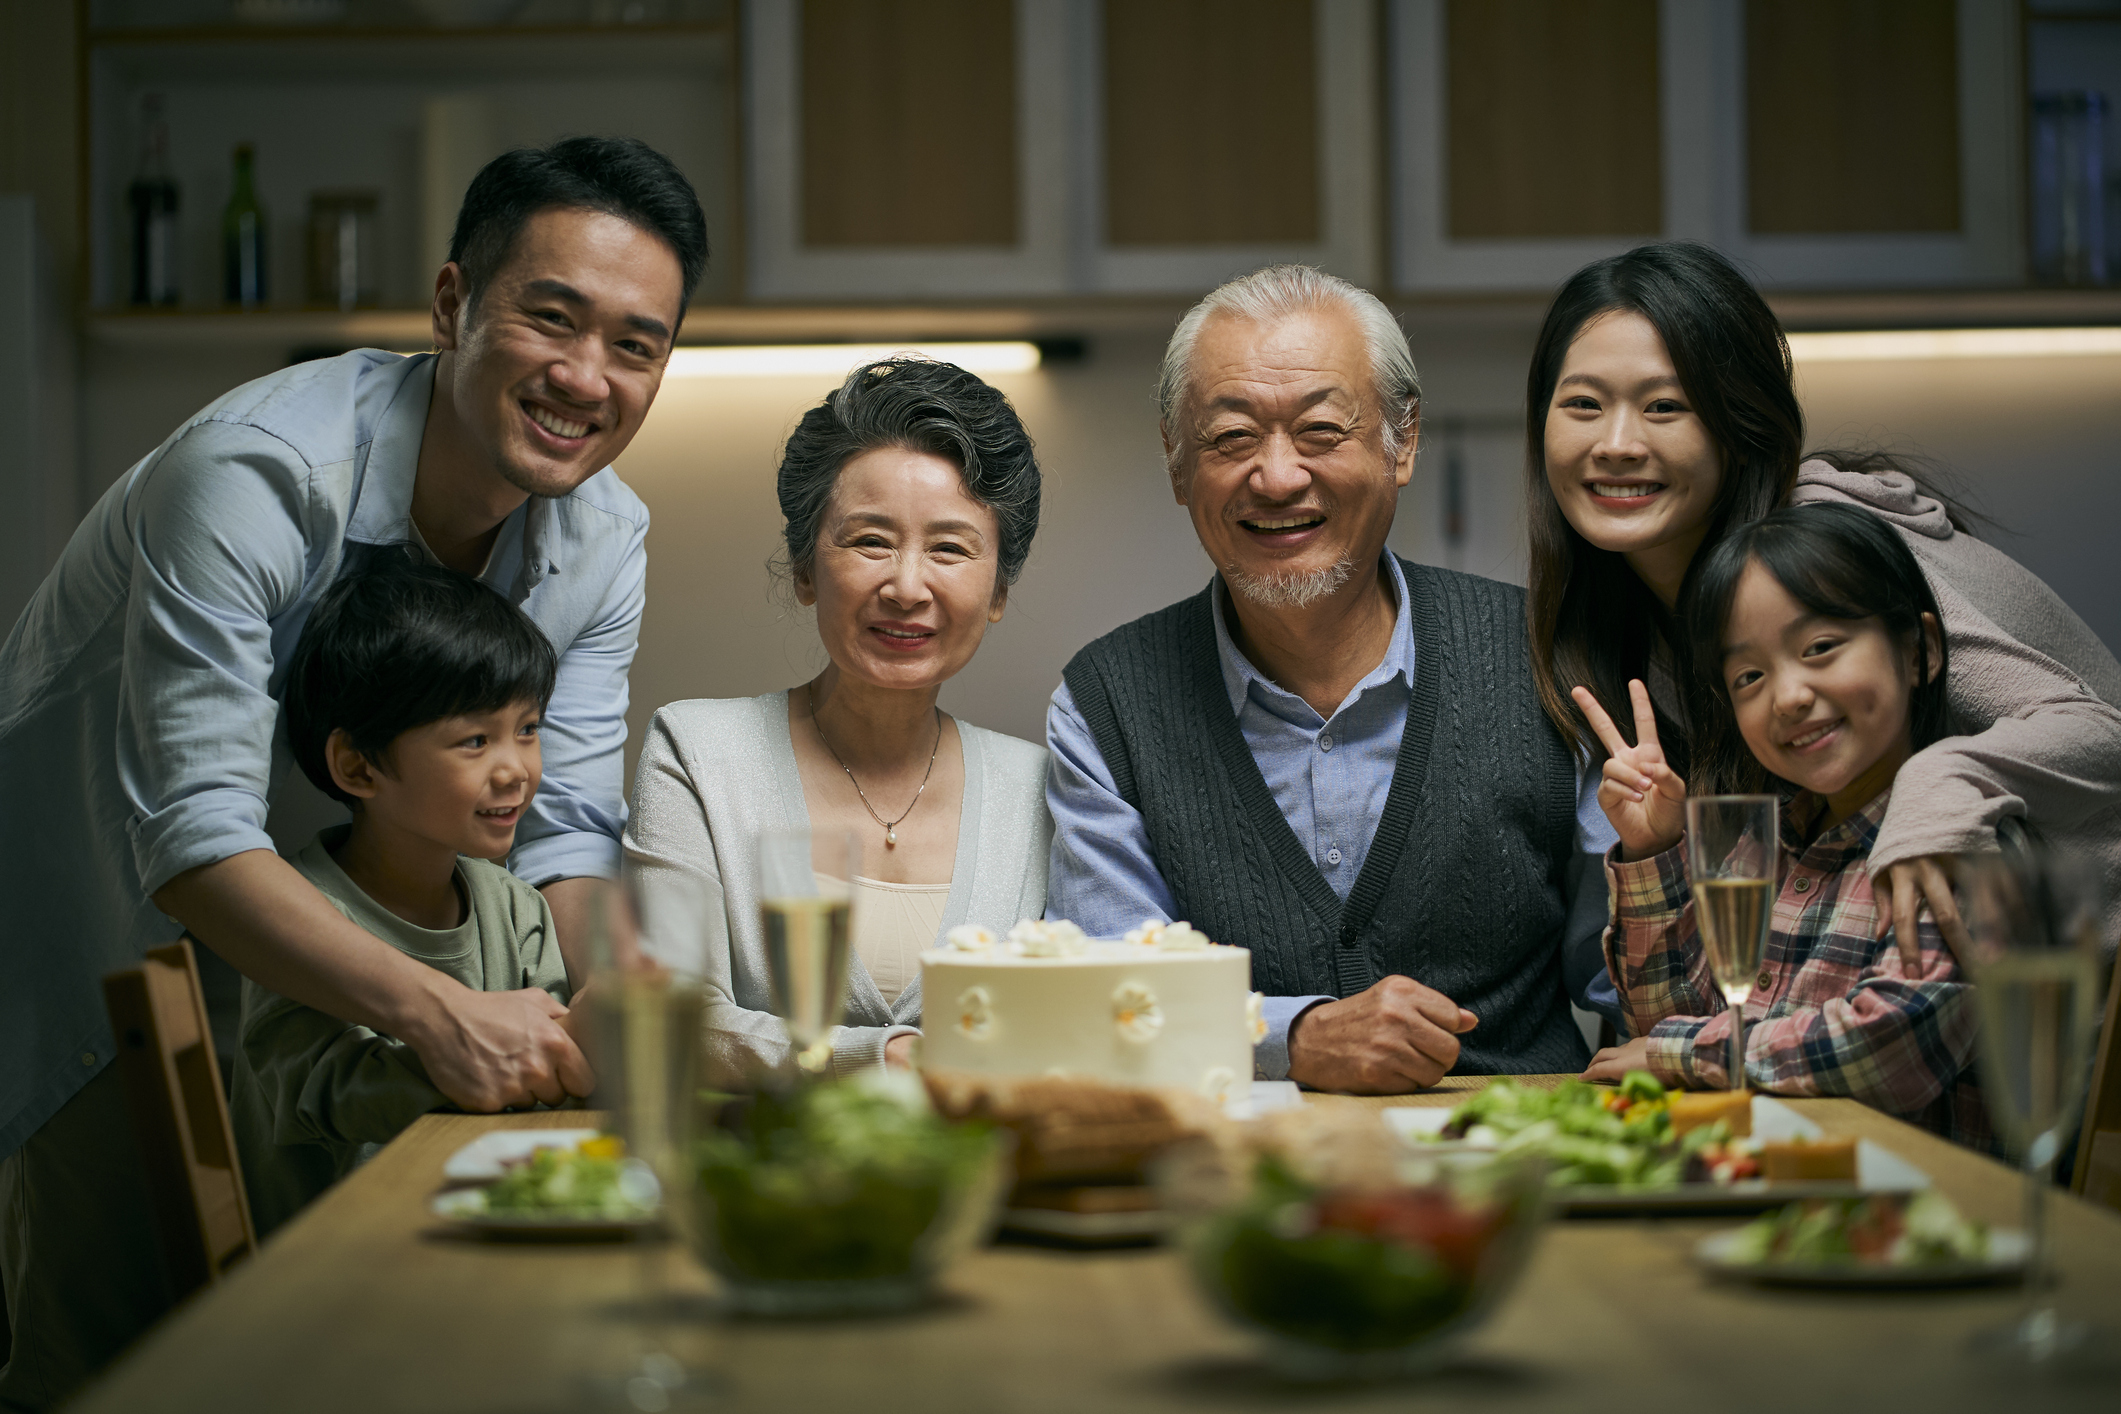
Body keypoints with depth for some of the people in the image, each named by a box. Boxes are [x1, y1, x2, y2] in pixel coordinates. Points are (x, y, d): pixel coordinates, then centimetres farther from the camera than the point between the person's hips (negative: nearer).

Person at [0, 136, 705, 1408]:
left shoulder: (604, 540, -8)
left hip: (320, 957, 6)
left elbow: (564, 830, -7)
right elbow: (191, 837, -35)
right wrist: (436, 1010, -45)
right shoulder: (253, 475, -31)